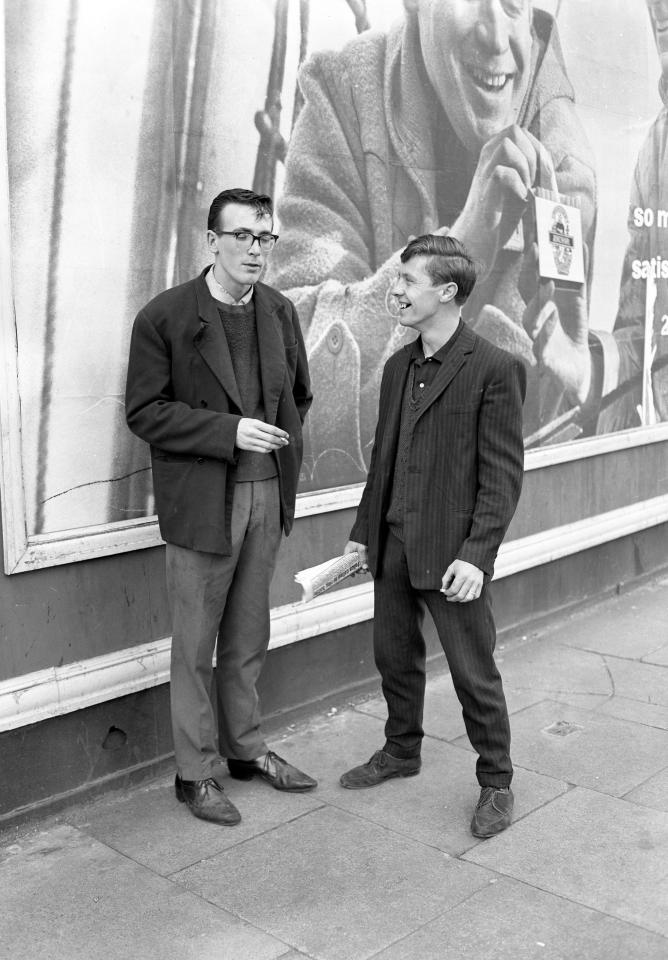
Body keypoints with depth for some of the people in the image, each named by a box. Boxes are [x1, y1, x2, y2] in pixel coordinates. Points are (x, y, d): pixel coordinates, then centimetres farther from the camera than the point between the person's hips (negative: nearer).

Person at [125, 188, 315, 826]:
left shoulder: (280, 312, 8)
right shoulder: (164, 317, -9)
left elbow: (299, 393, 22)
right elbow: (144, 412, -10)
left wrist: (283, 443, 8)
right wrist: (229, 432, -18)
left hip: (267, 496, 5)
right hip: (201, 502, -5)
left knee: (248, 639, 17)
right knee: (195, 646, 6)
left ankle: (245, 749, 33)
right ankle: (197, 773, 20)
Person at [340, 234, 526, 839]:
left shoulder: (496, 370, -12)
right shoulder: (398, 366, 11)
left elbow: (504, 472, -14)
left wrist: (476, 555, -19)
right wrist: (365, 529, 15)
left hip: (451, 554, -7)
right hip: (393, 544, 7)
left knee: (474, 673, 5)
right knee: (394, 657, 19)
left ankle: (496, 783, 24)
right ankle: (401, 752, 40)